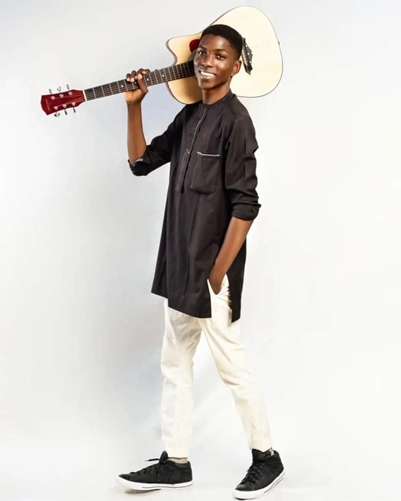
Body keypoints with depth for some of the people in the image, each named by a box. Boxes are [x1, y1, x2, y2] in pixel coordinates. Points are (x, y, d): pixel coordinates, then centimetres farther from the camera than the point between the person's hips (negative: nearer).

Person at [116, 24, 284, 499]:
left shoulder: (234, 120, -13)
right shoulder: (189, 116, 11)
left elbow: (244, 206, -17)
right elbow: (142, 162, 16)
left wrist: (217, 276, -19)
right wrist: (134, 106, 4)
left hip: (211, 270, -8)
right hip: (179, 266, 8)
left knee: (231, 366, 2)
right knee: (175, 364, 13)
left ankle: (266, 457, 18)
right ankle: (175, 461, 23)